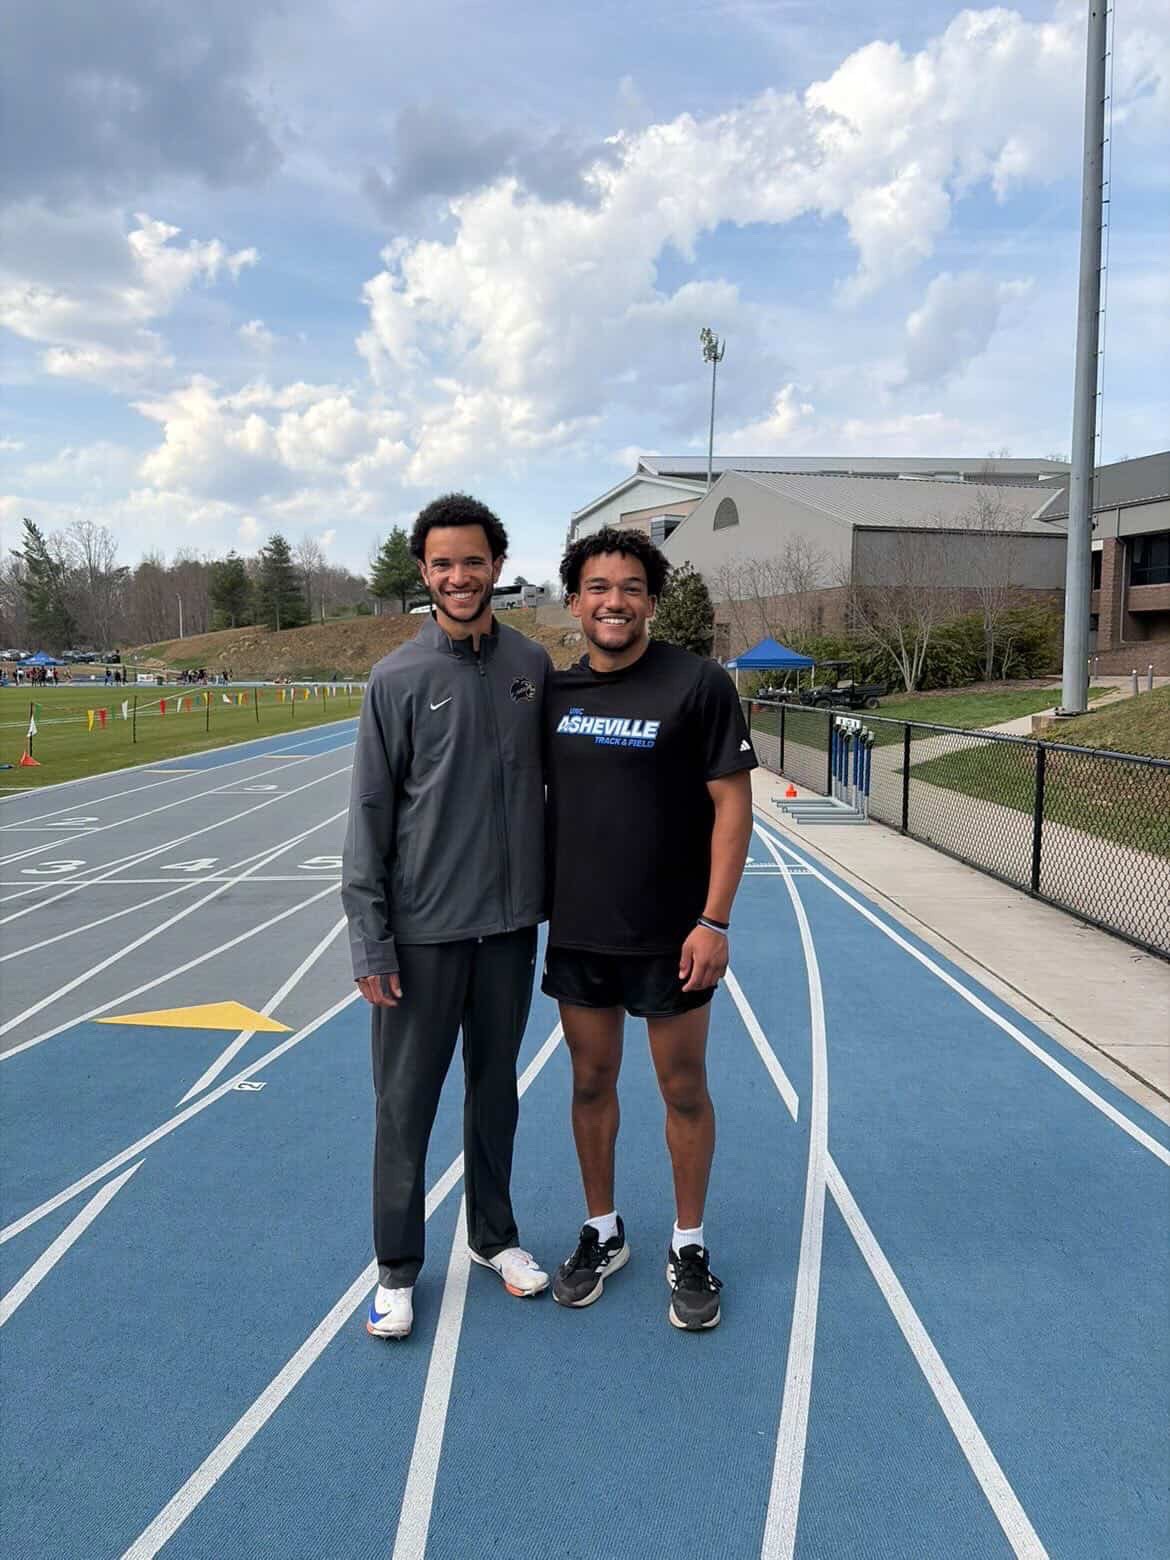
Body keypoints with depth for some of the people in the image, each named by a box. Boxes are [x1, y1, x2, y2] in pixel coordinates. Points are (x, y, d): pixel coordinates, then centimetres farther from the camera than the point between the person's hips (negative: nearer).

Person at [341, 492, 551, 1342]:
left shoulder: (533, 665, 1)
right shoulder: (397, 679, -7)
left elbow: (555, 779, 8)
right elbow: (370, 816, -7)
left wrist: (558, 896, 7)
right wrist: (370, 940, -9)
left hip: (512, 923, 3)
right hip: (422, 929, -3)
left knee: (496, 1088, 17)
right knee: (406, 1101, 8)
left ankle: (495, 1234, 36)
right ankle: (398, 1267, 25)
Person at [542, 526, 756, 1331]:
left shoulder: (699, 683, -10)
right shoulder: (555, 691, 4)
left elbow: (732, 803, -11)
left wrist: (714, 919, -16)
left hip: (670, 937, -4)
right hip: (576, 932, 4)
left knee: (684, 1090, 9)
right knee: (591, 1082, 15)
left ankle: (689, 1248, 28)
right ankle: (603, 1232, 34)